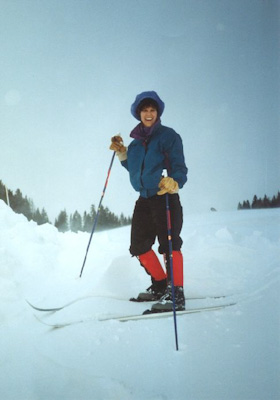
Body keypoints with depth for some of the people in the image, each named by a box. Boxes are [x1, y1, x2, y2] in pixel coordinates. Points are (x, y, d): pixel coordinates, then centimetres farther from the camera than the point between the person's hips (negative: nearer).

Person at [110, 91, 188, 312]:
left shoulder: (168, 135, -5)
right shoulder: (137, 142, 14)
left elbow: (179, 167, -12)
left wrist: (174, 182, -32)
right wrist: (122, 153, 13)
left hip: (166, 197, -7)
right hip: (144, 199, 7)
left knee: (169, 244, -11)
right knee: (139, 245, 9)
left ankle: (176, 294, -7)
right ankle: (160, 285, 21)